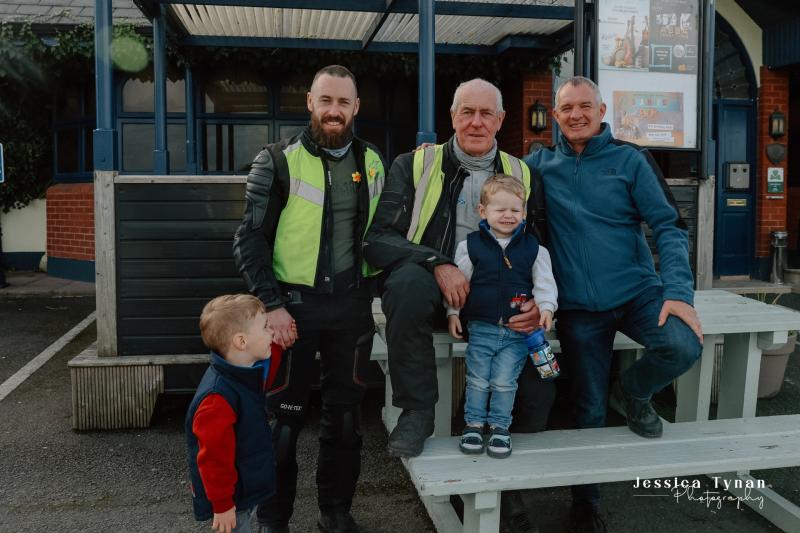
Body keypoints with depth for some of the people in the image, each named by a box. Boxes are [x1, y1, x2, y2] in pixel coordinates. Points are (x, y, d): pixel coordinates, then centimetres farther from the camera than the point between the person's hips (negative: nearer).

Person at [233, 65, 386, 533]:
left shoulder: (371, 162, 6)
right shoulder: (279, 162, -6)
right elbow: (250, 239, -8)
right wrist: (271, 304, -15)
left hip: (353, 305, 4)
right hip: (294, 304, -3)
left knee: (346, 413, 12)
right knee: (284, 414, 6)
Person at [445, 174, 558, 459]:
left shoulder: (533, 248, 3)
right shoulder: (470, 245, 0)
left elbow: (544, 282, 4)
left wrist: (546, 307, -11)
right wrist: (453, 311, 0)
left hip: (518, 331, 0)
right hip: (481, 327, 0)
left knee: (504, 382, 2)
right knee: (477, 380, 5)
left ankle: (500, 427, 19)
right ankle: (473, 423, 21)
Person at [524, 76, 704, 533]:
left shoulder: (630, 159, -1)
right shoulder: (540, 164, 5)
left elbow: (669, 226, -5)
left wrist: (678, 292, -17)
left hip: (638, 290, 0)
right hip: (579, 307, 1)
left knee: (684, 346, -29)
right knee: (589, 412, 6)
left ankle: (634, 391, 5)